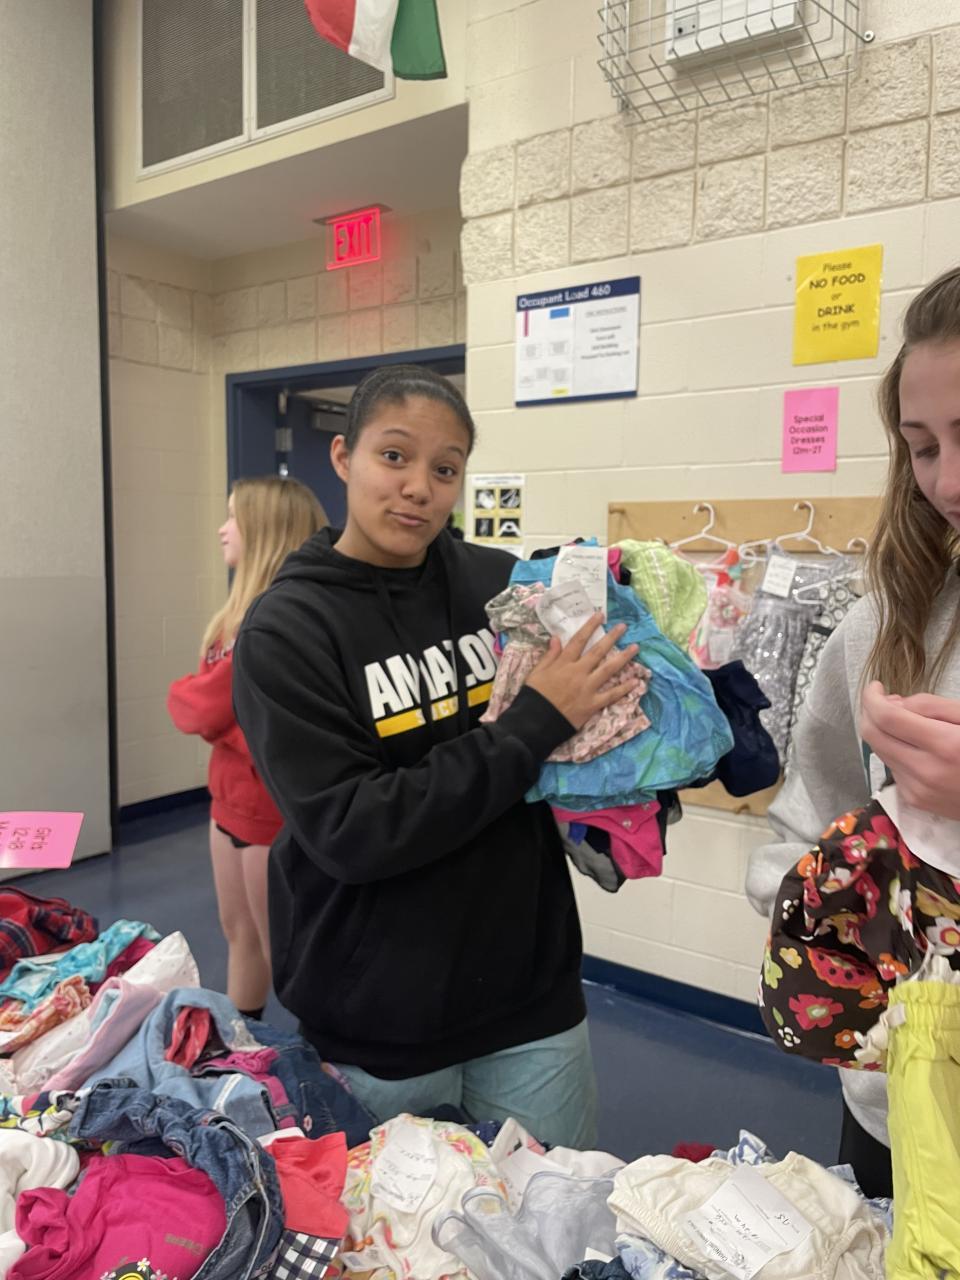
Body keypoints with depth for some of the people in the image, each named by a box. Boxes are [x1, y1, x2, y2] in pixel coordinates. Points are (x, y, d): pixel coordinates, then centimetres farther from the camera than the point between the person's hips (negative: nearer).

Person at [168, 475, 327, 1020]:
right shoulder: (249, 605, 10)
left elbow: (207, 707, -23)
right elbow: (218, 696, 9)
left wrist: (182, 696, -3)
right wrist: (198, 699, -11)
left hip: (272, 804, -9)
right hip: (233, 796, 9)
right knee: (239, 933, 23)